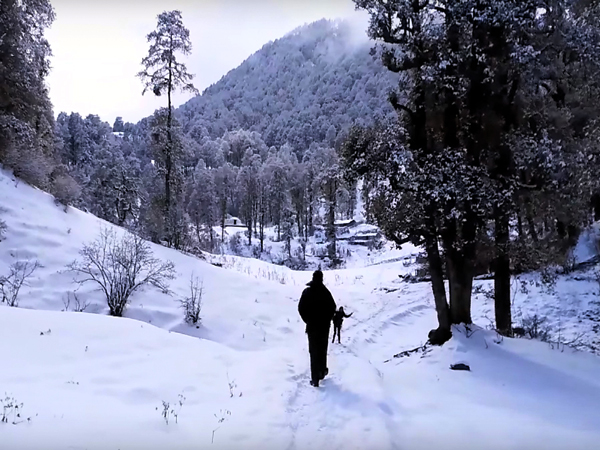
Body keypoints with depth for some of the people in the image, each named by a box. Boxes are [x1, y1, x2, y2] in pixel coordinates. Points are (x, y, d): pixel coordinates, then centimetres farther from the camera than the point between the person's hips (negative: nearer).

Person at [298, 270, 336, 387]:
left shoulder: (307, 292, -6)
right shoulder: (326, 292, -5)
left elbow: (301, 308, -6)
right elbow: (332, 308, -5)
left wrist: (307, 320, 6)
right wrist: (327, 320, 8)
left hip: (312, 326, -1)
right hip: (324, 326, 1)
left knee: (314, 352, 1)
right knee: (322, 350, 20)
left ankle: (315, 379, -5)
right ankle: (322, 371, 31)